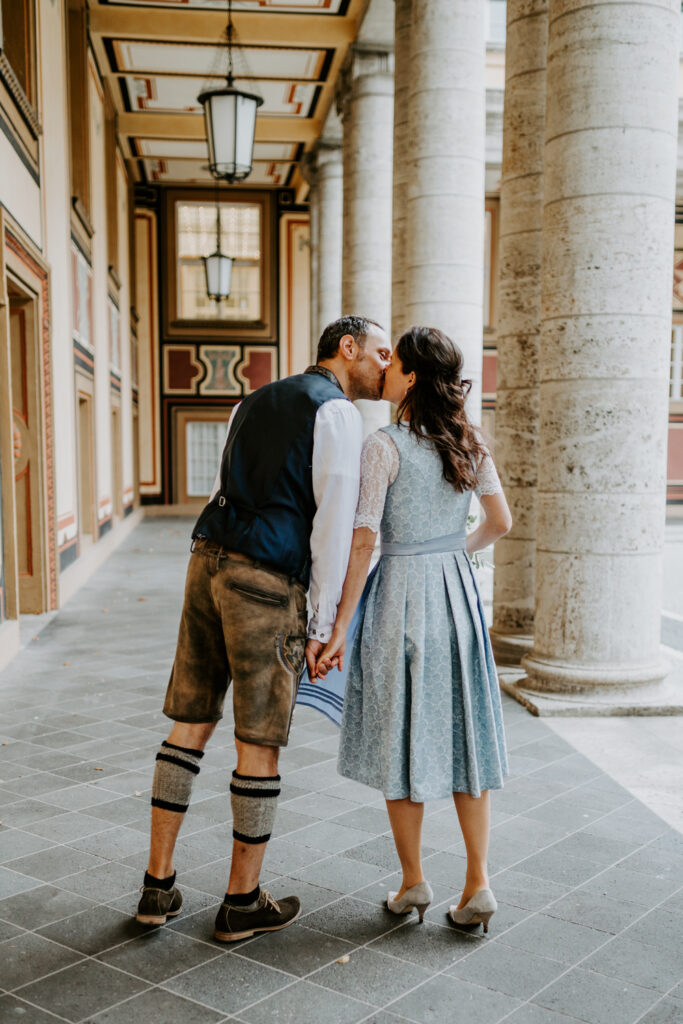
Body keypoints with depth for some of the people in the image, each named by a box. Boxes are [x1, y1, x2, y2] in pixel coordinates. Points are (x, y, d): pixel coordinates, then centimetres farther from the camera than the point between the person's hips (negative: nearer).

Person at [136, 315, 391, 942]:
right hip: (269, 583, -7)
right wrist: (323, 625, -8)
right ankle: (243, 902, 18)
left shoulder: (254, 403, 22)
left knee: (190, 725, 14)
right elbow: (334, 522, -11)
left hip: (208, 561, 8)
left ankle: (159, 886, 20)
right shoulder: (338, 413, -3)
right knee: (261, 743, 4)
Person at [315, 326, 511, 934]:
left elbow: (363, 543, -17)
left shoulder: (384, 447, -13)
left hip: (401, 591, -5)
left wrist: (338, 629, -13)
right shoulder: (470, 442, 3)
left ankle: (414, 883, 19)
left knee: (400, 738, 8)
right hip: (457, 589, 5)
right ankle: (478, 884, 15)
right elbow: (501, 522, 10)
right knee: (461, 731, 12)